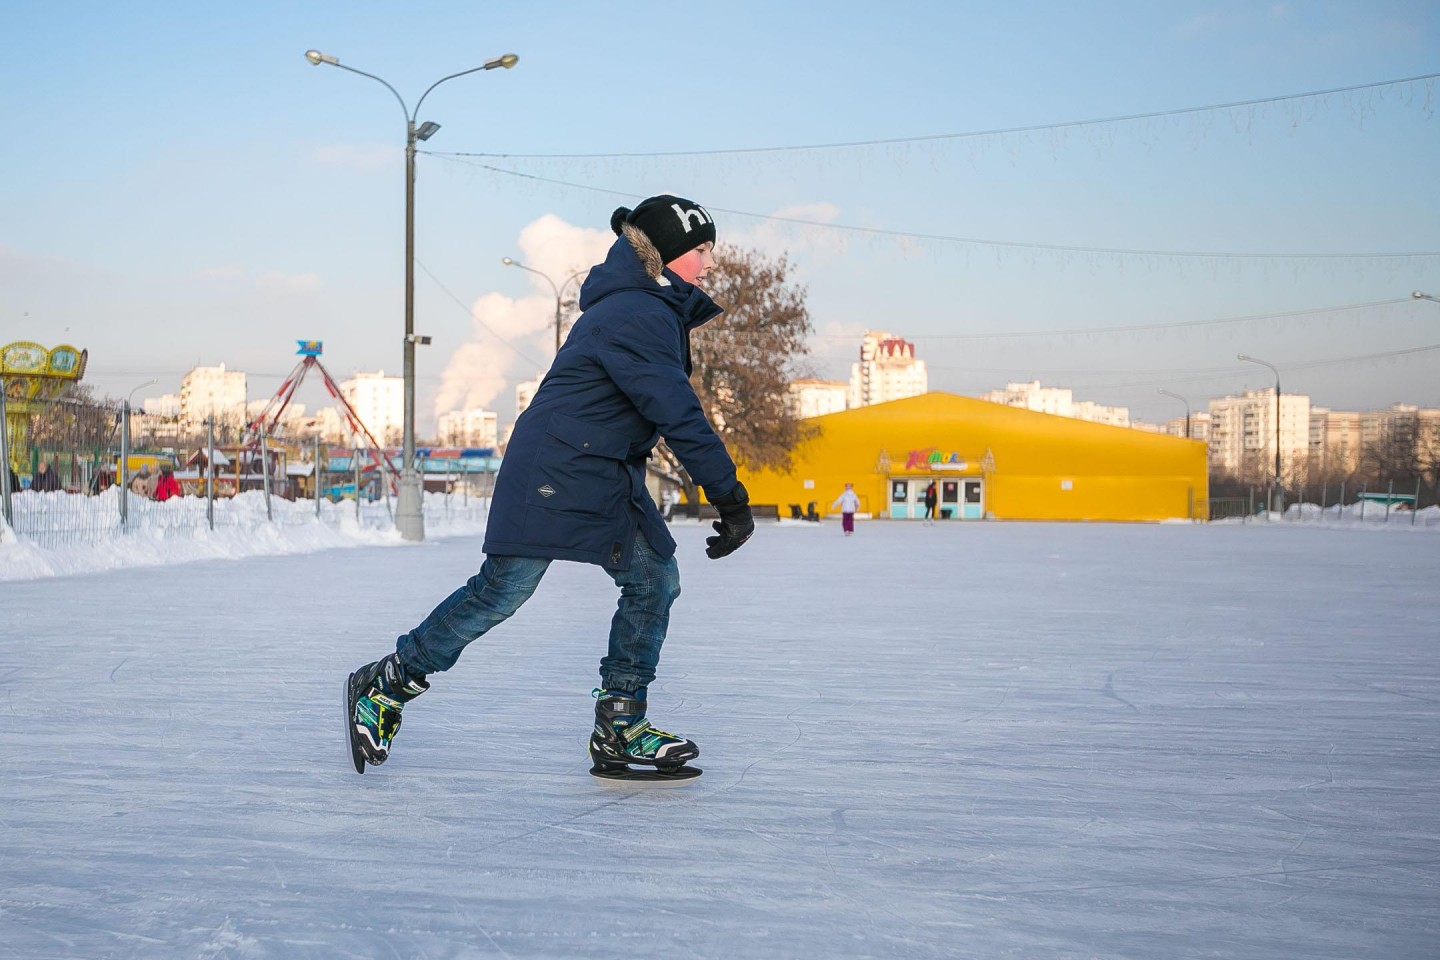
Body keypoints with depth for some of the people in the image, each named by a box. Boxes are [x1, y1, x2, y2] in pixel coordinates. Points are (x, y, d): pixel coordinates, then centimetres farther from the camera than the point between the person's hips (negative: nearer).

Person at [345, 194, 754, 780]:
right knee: (501, 591, -5)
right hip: (551, 473, -10)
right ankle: (386, 684, 12)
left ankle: (619, 730, 6)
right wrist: (729, 494, -22)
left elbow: (670, 409, 20)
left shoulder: (657, 308, 13)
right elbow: (678, 414, -25)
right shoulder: (637, 316, -20)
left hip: (608, 477, 10)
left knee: (655, 580, 2)